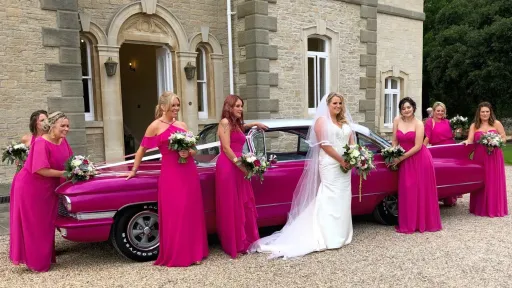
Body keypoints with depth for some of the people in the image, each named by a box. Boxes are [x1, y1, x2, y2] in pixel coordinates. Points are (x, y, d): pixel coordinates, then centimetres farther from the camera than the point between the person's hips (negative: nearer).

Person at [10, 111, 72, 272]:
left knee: (46, 224, 16)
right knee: (32, 226, 5)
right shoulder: (41, 143, -24)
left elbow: (70, 161, 10)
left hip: (49, 188, 8)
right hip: (30, 188, -8)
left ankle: (45, 257, 30)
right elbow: (40, 169, -29)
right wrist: (63, 173, -24)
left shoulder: (63, 141, -2)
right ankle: (35, 261, 17)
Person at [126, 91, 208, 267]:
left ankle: (192, 252, 20)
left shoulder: (182, 125, 13)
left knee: (191, 213, 8)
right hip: (170, 174, -5)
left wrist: (188, 153, -5)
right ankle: (174, 256, 11)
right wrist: (134, 170, 4)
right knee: (173, 215, -1)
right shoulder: (155, 126, -1)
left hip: (189, 172, 5)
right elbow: (142, 149, 3)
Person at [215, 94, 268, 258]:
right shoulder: (225, 122, -6)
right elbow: (226, 148, -14)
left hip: (237, 168, 9)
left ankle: (244, 241, 19)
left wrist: (255, 124, 42)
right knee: (231, 207, -3)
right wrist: (240, 164, -17)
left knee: (243, 206, 10)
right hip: (228, 167, -9)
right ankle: (234, 245, 4)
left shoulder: (236, 124, 20)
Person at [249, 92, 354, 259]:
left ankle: (340, 234, 18)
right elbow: (324, 144, -13)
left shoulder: (345, 122, 17)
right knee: (330, 199, -7)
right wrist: (341, 160, -16)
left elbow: (351, 142, 17)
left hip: (345, 165, 7)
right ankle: (330, 237, -3)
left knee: (343, 199, 9)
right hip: (330, 164, -7)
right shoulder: (322, 120, -4)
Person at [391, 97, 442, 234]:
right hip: (405, 161, 4)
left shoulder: (418, 124, -11)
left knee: (422, 191, 2)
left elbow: (417, 146, -16)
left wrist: (400, 158, -17)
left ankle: (425, 222, 14)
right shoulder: (397, 120, 0)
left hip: (420, 159, -4)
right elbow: (395, 141, 5)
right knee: (407, 192, 4)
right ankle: (409, 224, 13)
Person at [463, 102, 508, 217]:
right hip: (479, 157, 1)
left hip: (494, 157, -1)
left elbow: (504, 138, 4)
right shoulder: (474, 126, 7)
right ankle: (480, 207, 13)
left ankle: (494, 207, 11)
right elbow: (470, 140, 0)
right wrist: (466, 142, -22)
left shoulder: (496, 124, 4)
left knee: (494, 181, 1)